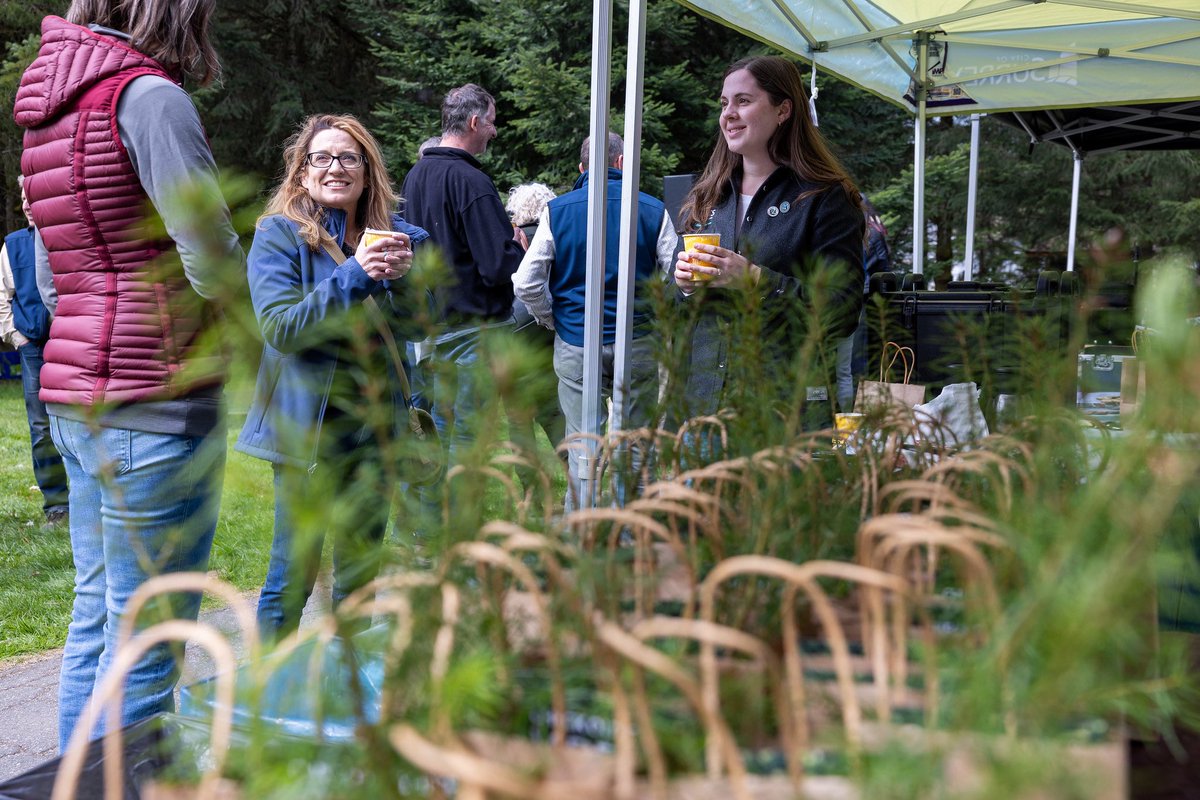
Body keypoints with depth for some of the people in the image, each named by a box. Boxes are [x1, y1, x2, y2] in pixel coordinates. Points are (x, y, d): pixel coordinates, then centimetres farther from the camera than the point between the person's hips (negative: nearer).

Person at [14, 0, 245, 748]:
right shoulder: (148, 95, -12)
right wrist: (221, 308, 2)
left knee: (97, 619, 17)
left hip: (78, 400, 9)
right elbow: (217, 262, -17)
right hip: (155, 401, -9)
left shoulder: (52, 102, 15)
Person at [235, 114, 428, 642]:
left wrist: (401, 278, -19)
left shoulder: (393, 235, 7)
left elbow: (412, 325, 1)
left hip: (371, 422, 5)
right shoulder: (278, 235, -7)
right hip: (305, 425, -5)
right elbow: (280, 327, -18)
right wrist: (354, 276, -25)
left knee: (361, 570, 15)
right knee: (294, 574, -2)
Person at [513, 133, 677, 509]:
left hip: (576, 344, 0)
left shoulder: (557, 210, 0)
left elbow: (526, 284, -5)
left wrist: (553, 321, 10)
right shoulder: (653, 210, 0)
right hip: (639, 344, 0)